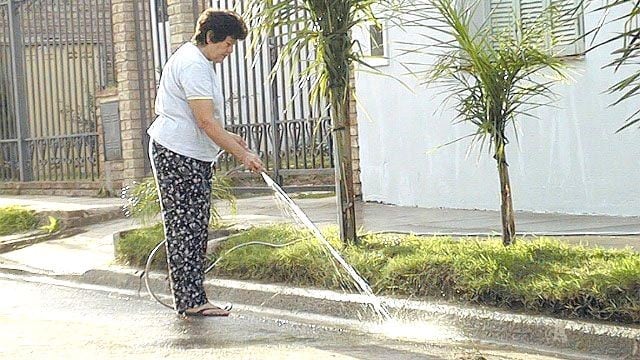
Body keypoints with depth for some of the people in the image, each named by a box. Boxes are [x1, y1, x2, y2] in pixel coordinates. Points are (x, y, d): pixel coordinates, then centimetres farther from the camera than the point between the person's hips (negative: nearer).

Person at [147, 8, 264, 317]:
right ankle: (190, 300, -5)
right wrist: (242, 155, -20)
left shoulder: (196, 60, 18)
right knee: (185, 228, -8)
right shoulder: (193, 65, -17)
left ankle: (192, 299, 13)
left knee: (195, 229, 10)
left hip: (193, 157, 11)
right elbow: (205, 122, -23)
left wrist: (227, 137, 21)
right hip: (177, 155, -11)